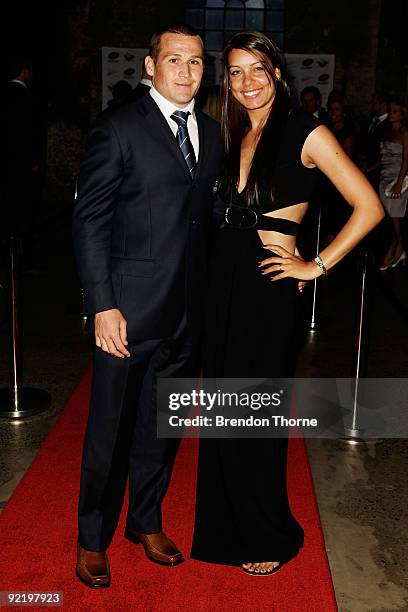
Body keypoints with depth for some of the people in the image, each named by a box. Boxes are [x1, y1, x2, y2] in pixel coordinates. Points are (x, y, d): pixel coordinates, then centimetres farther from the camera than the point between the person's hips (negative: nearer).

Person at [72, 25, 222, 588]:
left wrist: (208, 297, 5)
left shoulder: (212, 134, 11)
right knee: (111, 428, 8)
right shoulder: (119, 129, -7)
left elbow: (208, 215, 12)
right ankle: (93, 537, 29)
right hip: (130, 309, -5)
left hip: (188, 311, 5)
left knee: (163, 425, 18)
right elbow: (89, 220, -10)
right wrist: (102, 306, -16)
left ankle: (146, 520, 39)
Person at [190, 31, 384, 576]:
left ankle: (271, 537, 27)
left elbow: (369, 208, -13)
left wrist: (317, 266, -11)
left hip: (268, 287, -6)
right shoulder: (234, 136, 11)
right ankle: (230, 526, 35)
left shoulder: (306, 133, -8)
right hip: (224, 279, 7)